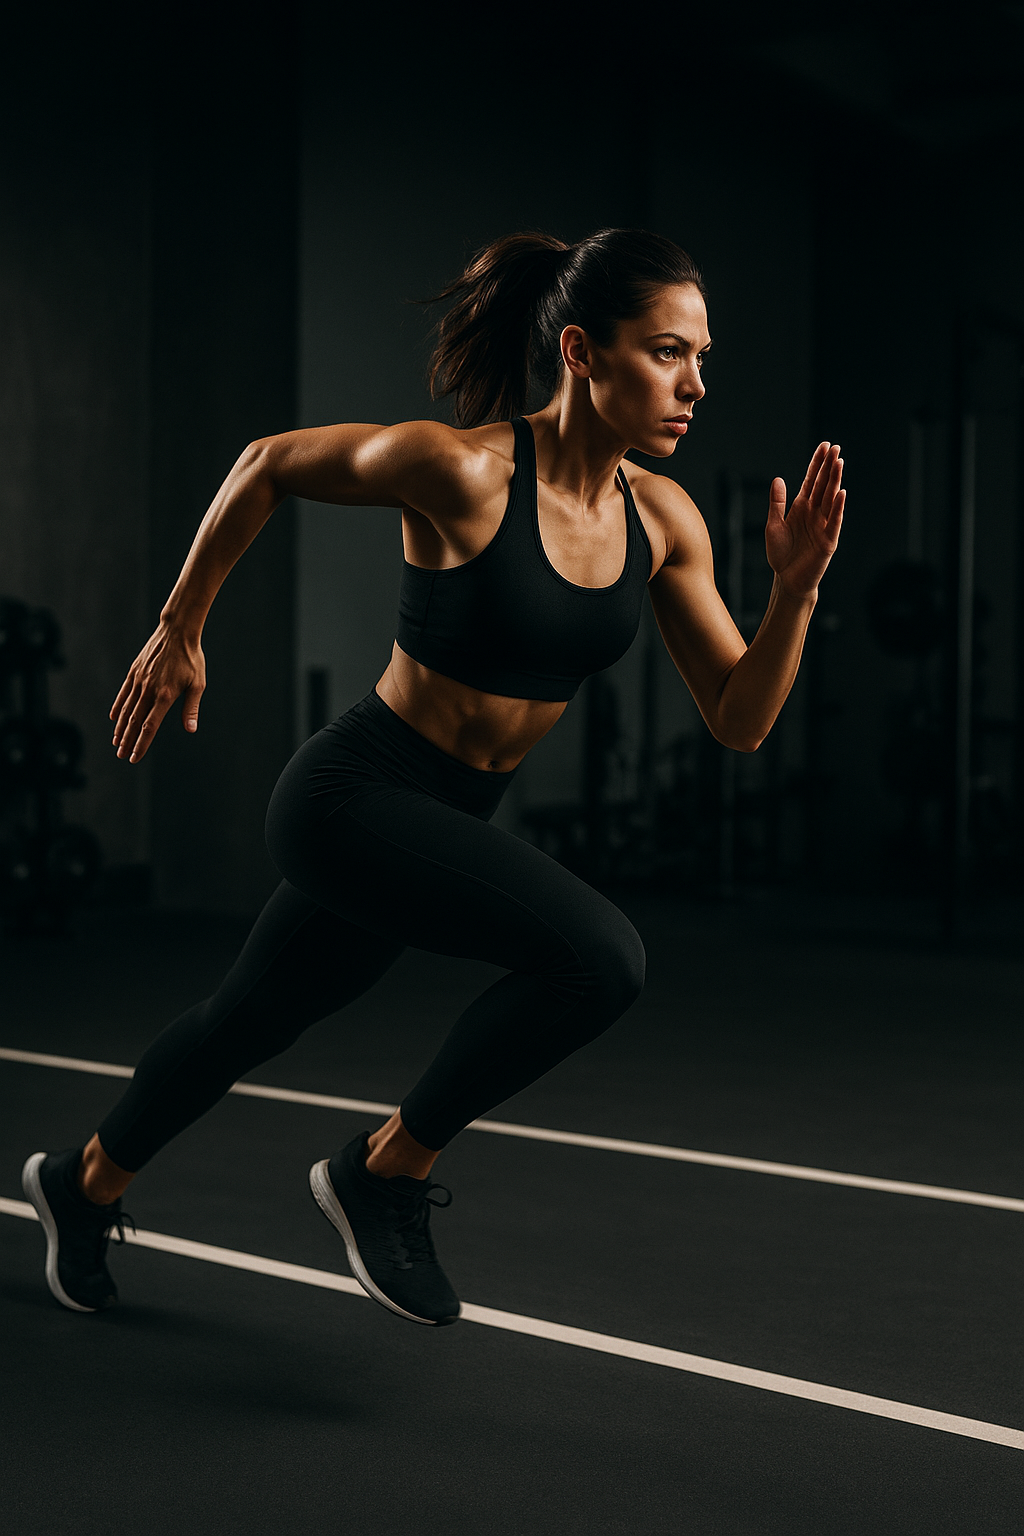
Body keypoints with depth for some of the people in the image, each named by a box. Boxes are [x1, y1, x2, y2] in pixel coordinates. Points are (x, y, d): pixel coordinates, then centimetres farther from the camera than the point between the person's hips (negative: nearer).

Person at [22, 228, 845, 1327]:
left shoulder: (662, 518, -4)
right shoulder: (462, 470, -22)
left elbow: (740, 721, -2)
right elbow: (267, 465, -7)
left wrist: (796, 585, -18)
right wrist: (178, 631, -1)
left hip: (448, 821, 7)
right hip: (350, 794, -7)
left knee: (250, 1022, 25)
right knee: (598, 956, -25)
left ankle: (82, 1182, 52)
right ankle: (386, 1171, -4)